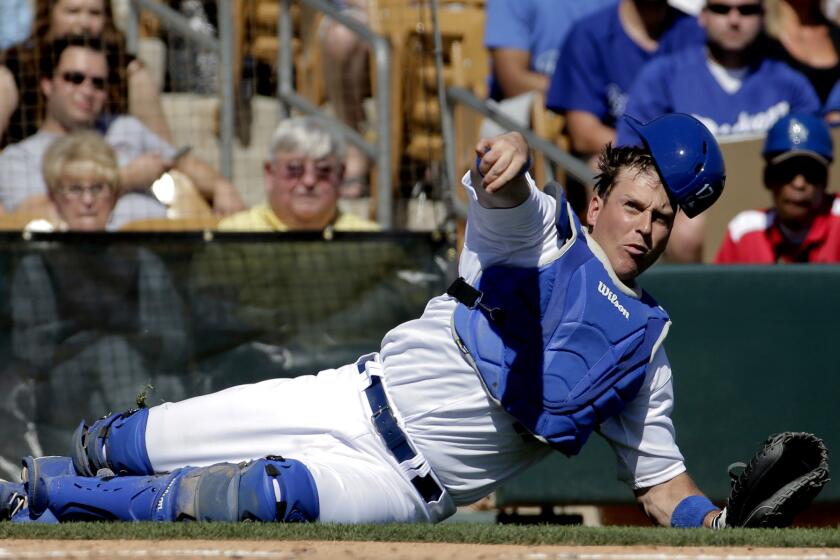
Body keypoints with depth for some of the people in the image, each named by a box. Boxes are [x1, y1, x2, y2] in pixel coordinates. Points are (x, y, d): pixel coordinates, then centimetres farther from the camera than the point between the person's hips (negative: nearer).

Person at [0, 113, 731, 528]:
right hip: (359, 398, 1)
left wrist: (722, 520, -11)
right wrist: (509, 159, -51)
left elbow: (661, 483, 11)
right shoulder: (541, 232, 0)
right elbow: (500, 195, -25)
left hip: (408, 484, -1)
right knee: (120, 447, -4)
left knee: (266, 494, -31)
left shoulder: (644, 348, 6)